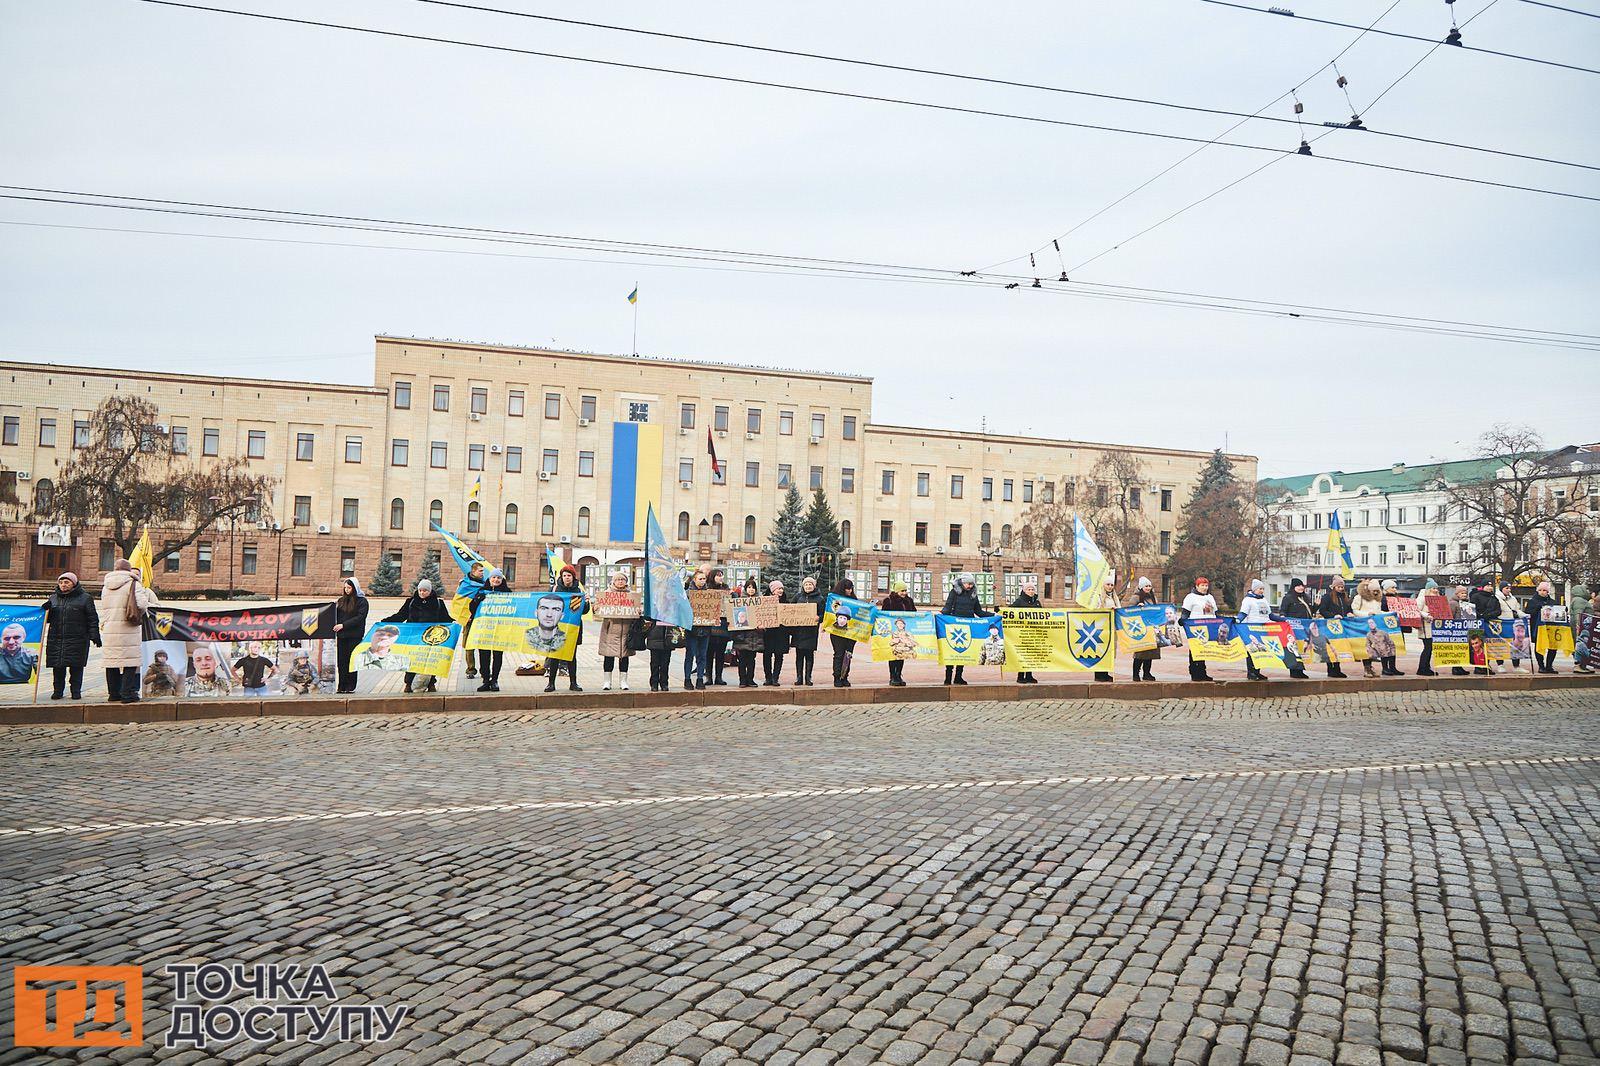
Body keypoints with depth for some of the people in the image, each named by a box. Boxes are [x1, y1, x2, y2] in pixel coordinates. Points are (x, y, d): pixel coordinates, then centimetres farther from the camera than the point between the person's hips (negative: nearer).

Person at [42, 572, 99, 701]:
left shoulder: (85, 598, 3)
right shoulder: (53, 598, 16)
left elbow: (92, 619, 1)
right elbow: (48, 619, 21)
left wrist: (95, 636, -7)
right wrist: (46, 610, -1)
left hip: (77, 640, -4)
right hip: (56, 639, 4)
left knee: (76, 666, -2)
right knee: (57, 667, 3)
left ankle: (76, 691, 6)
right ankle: (57, 690, 13)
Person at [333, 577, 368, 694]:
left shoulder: (362, 601, -2)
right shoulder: (341, 600, 14)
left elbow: (360, 618, -12)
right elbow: (336, 617, 14)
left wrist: (343, 625, -17)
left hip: (355, 636, -4)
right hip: (342, 636, 4)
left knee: (352, 660, -1)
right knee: (341, 661, 3)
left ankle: (351, 686, 5)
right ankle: (342, 686, 8)